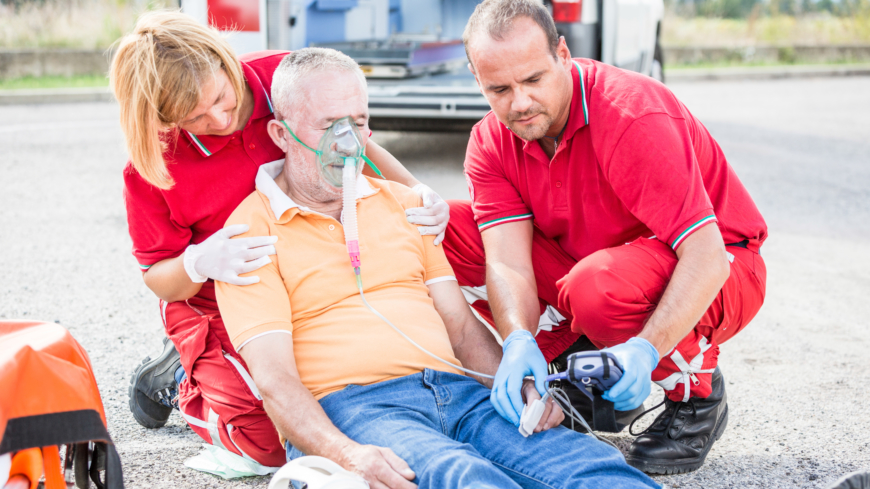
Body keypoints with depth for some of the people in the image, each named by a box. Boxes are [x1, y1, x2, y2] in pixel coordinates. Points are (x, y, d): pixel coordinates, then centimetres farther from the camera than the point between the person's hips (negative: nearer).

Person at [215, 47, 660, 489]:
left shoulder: (400, 202, 24)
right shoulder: (253, 229, 5)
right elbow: (273, 378, -5)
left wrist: (521, 386, 0)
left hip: (454, 389, 6)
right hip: (350, 408, -6)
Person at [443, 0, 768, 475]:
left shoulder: (633, 114, -29)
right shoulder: (491, 142, -10)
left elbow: (706, 257, -33)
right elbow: (507, 261, -21)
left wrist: (644, 350, -46)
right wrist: (520, 344, -42)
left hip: (714, 275, -6)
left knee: (597, 286, -40)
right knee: (446, 229, -10)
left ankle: (695, 394, -8)